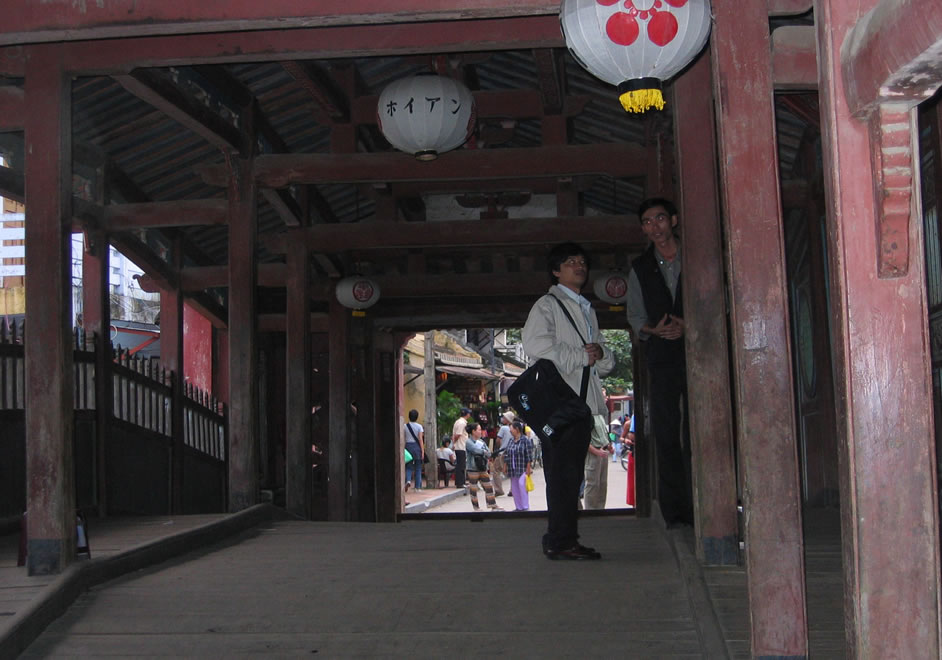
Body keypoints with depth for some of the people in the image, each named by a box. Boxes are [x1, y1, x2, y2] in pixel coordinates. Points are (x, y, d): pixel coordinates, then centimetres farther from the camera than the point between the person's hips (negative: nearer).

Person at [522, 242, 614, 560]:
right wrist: (582, 357, -10)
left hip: (584, 401, 8)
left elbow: (607, 364, 25)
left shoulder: (588, 311, 27)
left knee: (572, 474, 8)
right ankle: (560, 542, -11)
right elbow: (537, 345, -16)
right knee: (562, 473, -12)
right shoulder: (547, 305, 1)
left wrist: (601, 352, 0)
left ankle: (566, 541, 12)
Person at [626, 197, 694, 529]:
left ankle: (698, 508, -4)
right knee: (666, 433, -2)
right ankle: (674, 512, 2)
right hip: (662, 358, 2)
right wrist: (653, 329, -6)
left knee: (696, 432, -7)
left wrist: (689, 326, -10)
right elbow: (635, 315, 15)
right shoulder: (640, 268, 15)